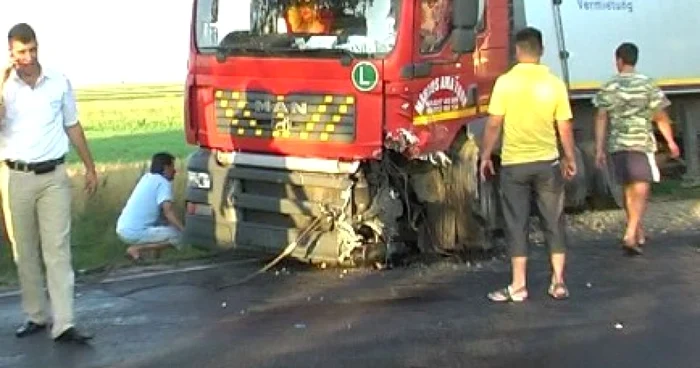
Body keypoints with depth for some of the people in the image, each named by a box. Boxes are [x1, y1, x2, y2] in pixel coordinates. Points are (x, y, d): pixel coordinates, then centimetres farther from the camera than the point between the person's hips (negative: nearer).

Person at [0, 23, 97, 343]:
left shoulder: (59, 82, 3)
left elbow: (72, 126, 13)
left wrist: (90, 167, 16)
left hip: (54, 176, 0)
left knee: (57, 249, -5)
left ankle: (63, 324, -7)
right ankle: (36, 316, 21)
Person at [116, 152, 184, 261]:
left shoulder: (147, 177, 15)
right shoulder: (164, 183, -9)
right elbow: (168, 211, -22)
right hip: (135, 233, -9)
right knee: (180, 236, -10)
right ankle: (136, 249, -10)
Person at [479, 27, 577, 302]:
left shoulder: (505, 82, -8)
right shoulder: (555, 84, -3)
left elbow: (494, 125, -8)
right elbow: (565, 128, 0)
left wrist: (485, 156, 4)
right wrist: (570, 159, 13)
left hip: (514, 164, -1)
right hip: (547, 162, 2)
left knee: (517, 225, 5)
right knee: (554, 222, 11)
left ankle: (518, 286, 8)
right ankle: (558, 283, 14)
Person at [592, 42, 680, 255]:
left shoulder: (608, 87, 3)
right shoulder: (647, 84, -3)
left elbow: (601, 119, 0)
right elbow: (661, 117, -1)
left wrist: (600, 150, 4)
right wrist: (671, 141, 12)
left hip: (617, 145, 3)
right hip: (641, 143, -3)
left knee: (628, 190, 16)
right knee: (641, 191, -3)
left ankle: (638, 234, 28)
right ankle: (630, 236, -17)